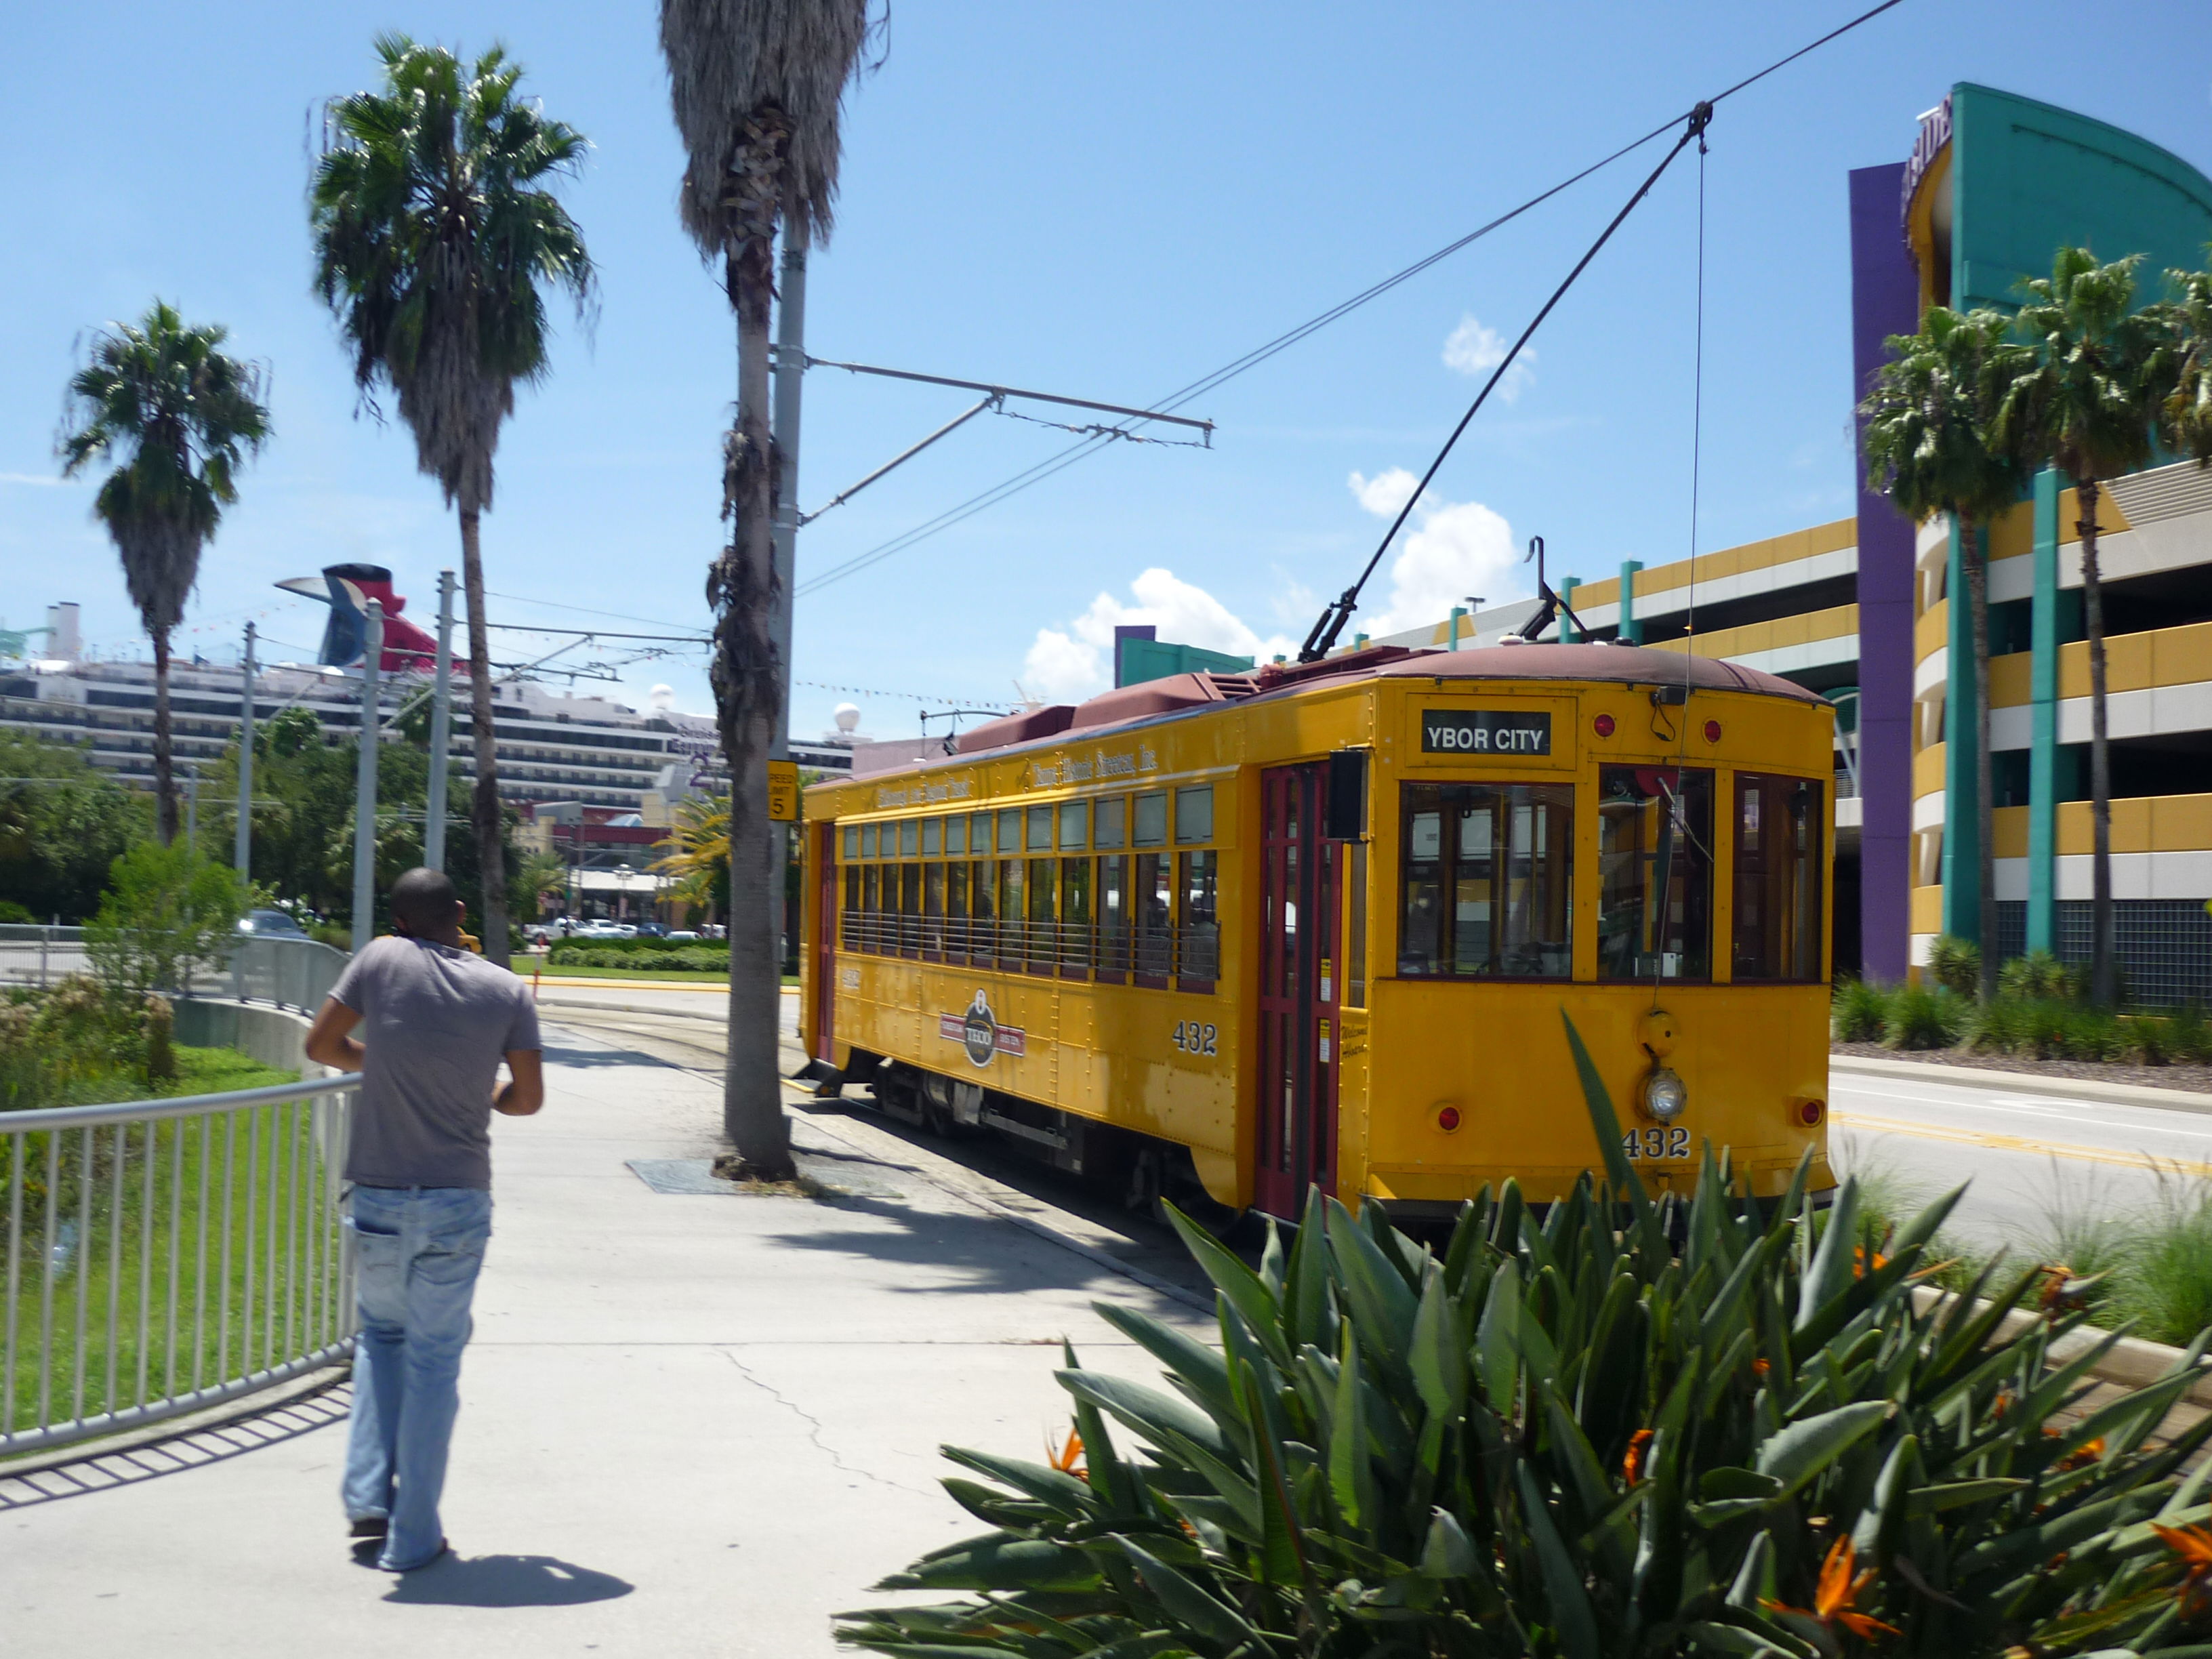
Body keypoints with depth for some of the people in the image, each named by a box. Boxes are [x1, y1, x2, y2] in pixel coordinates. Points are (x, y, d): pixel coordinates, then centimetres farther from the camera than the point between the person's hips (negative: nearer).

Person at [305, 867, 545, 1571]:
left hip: (377, 1196, 0)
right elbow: (528, 1096, 2)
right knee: (435, 1359, 7)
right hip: (459, 1200, 0)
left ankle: (368, 1500, 12)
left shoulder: (383, 960, -3)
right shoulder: (507, 991, 0)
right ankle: (412, 1537, 8)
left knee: (381, 1336, 22)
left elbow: (321, 1045, 4)